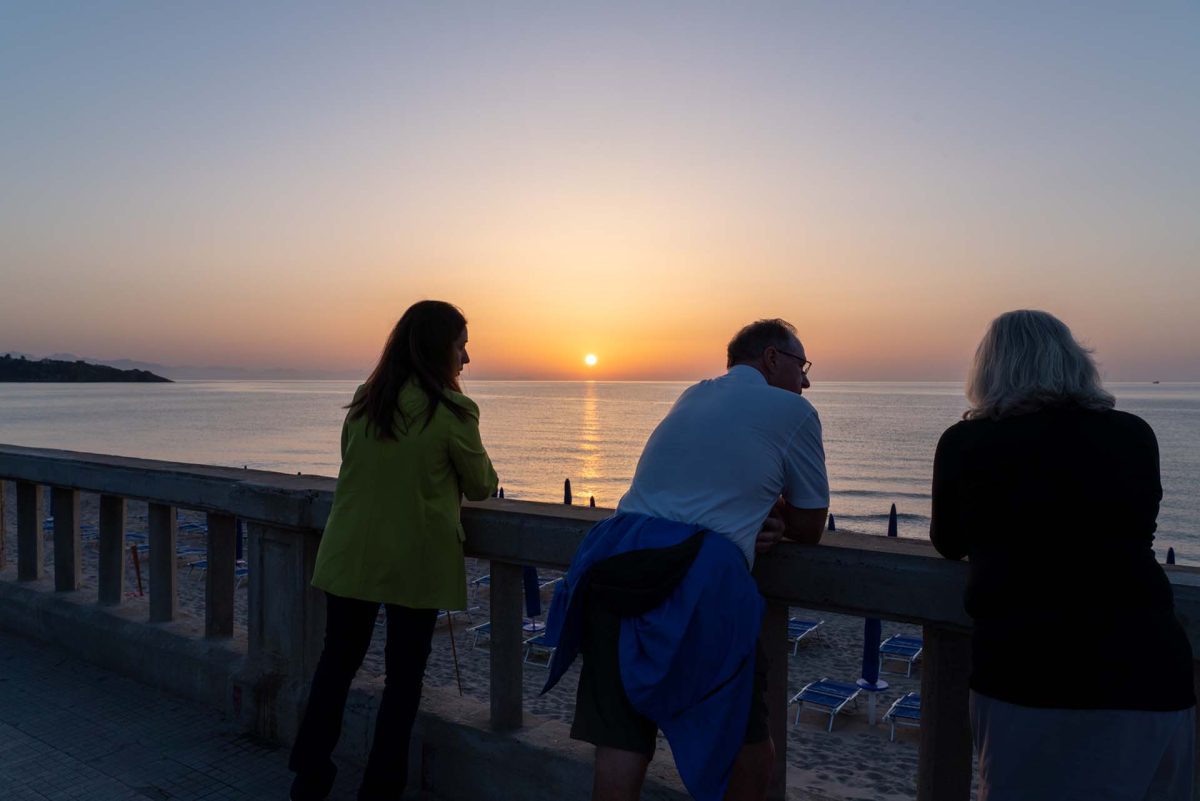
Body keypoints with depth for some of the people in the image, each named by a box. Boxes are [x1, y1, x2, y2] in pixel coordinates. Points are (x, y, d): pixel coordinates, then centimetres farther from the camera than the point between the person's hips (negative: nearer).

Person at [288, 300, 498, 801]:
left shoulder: (363, 401, 1)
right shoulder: (452, 411, -13)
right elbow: (482, 486, -2)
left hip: (350, 557, 5)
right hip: (416, 564, -4)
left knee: (338, 661, 18)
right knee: (404, 677, 10)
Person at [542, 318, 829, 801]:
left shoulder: (693, 396, 24)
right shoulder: (793, 411, 6)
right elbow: (809, 529, 12)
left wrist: (758, 522, 17)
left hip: (617, 554, 6)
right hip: (700, 578, -6)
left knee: (620, 743, 8)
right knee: (747, 745, 15)